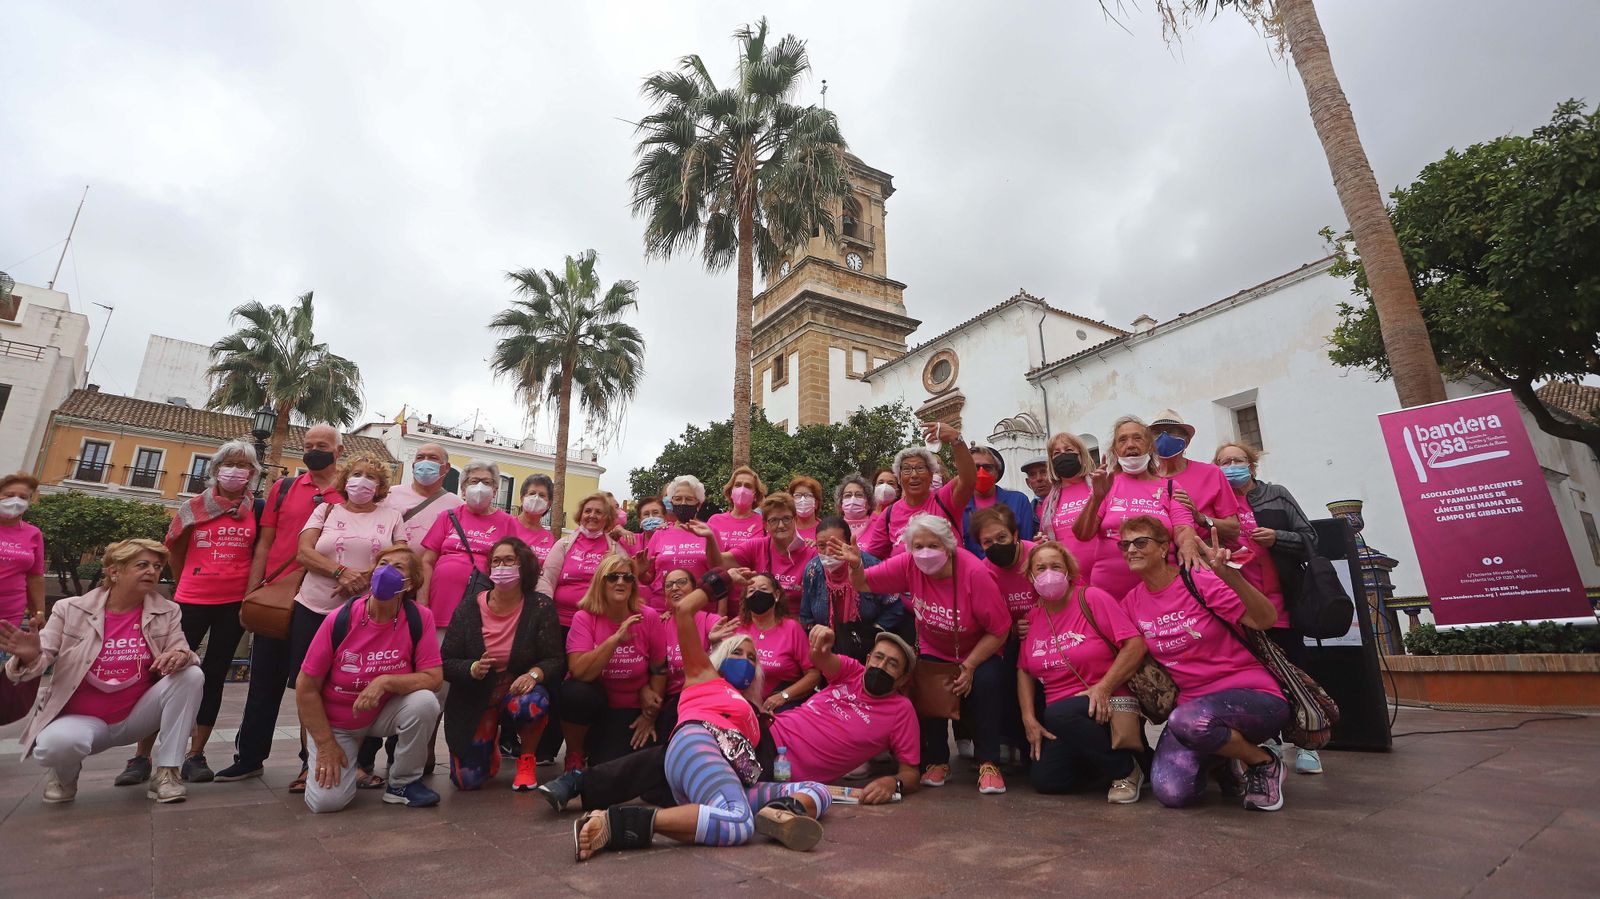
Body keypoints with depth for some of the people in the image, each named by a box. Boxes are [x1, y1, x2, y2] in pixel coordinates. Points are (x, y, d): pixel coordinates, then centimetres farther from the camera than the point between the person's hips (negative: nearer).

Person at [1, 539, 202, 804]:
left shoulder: (168, 612, -3)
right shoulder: (70, 609, -6)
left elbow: (181, 651, -8)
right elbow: (42, 660, -6)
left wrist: (181, 656, -34)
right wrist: (29, 656, -32)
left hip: (136, 718, 2)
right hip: (82, 720, -1)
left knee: (192, 676, -24)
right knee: (55, 744, -35)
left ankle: (167, 773, -14)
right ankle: (66, 773, 7)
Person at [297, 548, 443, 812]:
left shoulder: (420, 617, -19)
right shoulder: (340, 620, -19)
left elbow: (433, 677, -18)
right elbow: (306, 687, -10)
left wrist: (385, 682, -33)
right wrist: (326, 744, -9)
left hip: (384, 713, 0)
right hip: (335, 723, 0)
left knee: (425, 702, -30)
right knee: (327, 800, -16)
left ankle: (402, 783, -5)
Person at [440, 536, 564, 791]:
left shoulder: (541, 607, -10)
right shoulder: (468, 610, -5)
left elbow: (556, 660, -11)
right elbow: (446, 663, -4)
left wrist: (534, 673, -31)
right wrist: (472, 669, -24)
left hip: (518, 691, -1)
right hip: (474, 701, 1)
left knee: (532, 704, -37)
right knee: (467, 780, -11)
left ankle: (526, 760, -3)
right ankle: (490, 743, 27)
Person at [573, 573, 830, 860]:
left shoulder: (749, 708, 43)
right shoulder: (703, 674, 26)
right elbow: (684, 609, 17)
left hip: (734, 778, 7)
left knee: (818, 791, -6)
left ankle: (781, 812, -42)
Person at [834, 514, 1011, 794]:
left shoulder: (974, 573, -30)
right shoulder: (909, 565, -19)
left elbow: (999, 630, -21)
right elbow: (863, 583, -13)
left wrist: (969, 667, -24)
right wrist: (856, 566, -36)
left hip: (978, 654, -2)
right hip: (933, 653, 3)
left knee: (987, 682, -30)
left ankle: (988, 764, -11)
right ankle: (937, 761, 2)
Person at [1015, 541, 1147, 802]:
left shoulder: (1092, 598, -8)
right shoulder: (1032, 617, 7)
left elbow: (1136, 646, -13)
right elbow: (1024, 671, 9)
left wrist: (1102, 687, -19)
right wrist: (1029, 719, -2)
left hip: (1106, 707, -5)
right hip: (1060, 718, 6)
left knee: (1058, 714, -35)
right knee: (1044, 779, -11)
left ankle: (1126, 769, -10)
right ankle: (1103, 765, 17)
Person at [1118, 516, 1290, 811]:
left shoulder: (1198, 580, -11)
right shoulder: (1131, 603, 3)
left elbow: (1265, 620, -20)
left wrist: (1230, 575, -36)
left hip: (1251, 693, -4)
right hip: (1193, 702, 4)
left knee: (1187, 720, -37)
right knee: (1172, 792, -19)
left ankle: (1263, 761, -3)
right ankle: (1224, 759, 16)